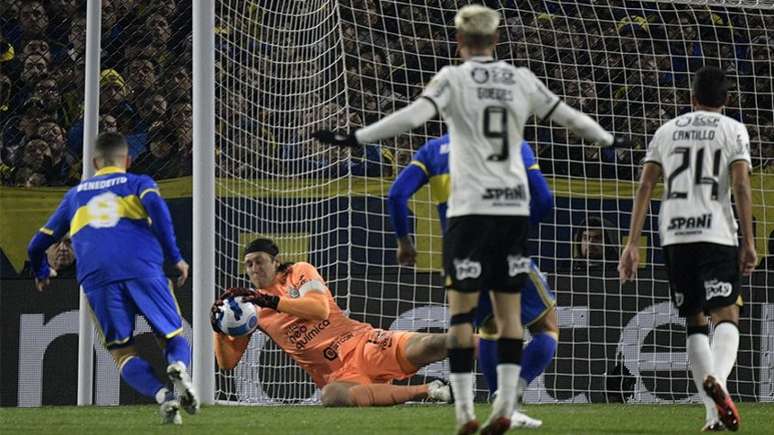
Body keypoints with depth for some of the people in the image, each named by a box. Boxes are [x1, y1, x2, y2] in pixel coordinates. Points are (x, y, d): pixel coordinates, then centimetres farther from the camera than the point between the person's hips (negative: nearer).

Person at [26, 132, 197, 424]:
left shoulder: (75, 195, 31)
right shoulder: (138, 183, 23)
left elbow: (38, 245, 35)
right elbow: (155, 204, -2)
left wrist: (41, 273, 56)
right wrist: (175, 257, -1)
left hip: (96, 279, 1)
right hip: (143, 269, -1)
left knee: (123, 353, 8)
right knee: (174, 338, 9)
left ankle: (162, 394, -23)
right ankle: (179, 367, -29)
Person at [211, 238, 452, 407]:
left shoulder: (300, 272, 6)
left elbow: (320, 309, -14)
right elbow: (227, 362, 12)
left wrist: (271, 301, -19)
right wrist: (219, 330, -8)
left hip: (362, 344, -1)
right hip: (337, 374, 1)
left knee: (428, 346, -29)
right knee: (331, 396, -39)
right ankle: (427, 391, -36)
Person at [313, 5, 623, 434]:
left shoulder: (453, 78, -4)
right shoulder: (521, 80, 8)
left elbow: (413, 116, -18)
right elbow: (568, 116, 17)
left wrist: (354, 138, -18)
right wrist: (610, 141, 33)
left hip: (471, 207, -4)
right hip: (515, 206, 4)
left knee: (461, 309, 1)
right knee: (508, 308, 8)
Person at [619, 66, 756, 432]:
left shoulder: (667, 131, 16)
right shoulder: (733, 130, 6)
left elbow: (645, 186, 9)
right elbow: (741, 186, -5)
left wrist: (633, 243, 8)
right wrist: (748, 242, -6)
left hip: (674, 236, 3)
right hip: (716, 233, -3)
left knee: (695, 321, 11)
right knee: (726, 316, -6)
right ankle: (716, 378, -38)